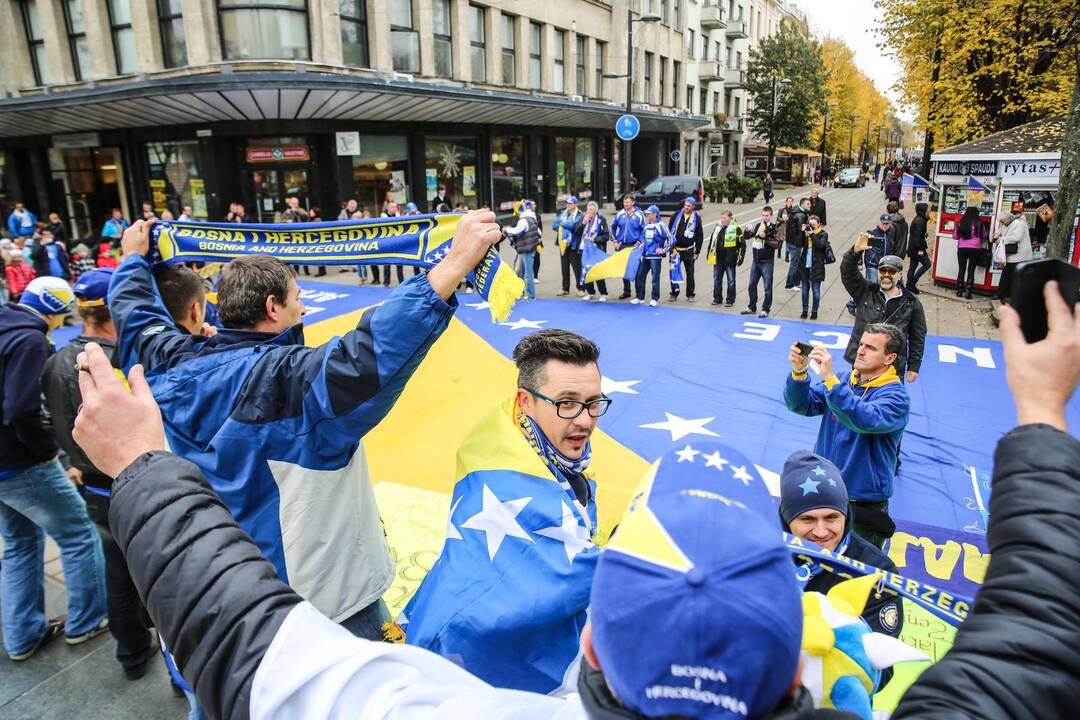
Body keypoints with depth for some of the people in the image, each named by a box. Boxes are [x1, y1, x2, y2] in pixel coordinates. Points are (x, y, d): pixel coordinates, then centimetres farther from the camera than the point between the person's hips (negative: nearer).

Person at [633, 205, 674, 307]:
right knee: (639, 276, 7)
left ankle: (655, 299, 9)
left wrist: (664, 250, -9)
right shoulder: (646, 225, 11)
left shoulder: (660, 225, -9)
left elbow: (671, 239, -9)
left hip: (656, 257, -7)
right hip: (645, 256, 7)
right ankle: (639, 297, 19)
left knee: (655, 278, -1)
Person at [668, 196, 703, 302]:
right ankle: (674, 293, 14)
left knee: (690, 273, 5)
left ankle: (690, 294, 15)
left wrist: (697, 252, -1)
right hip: (675, 249, 1)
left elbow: (700, 236, 3)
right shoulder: (676, 216, 3)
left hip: (688, 251, -1)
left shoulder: (697, 219, 1)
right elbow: (669, 231, 7)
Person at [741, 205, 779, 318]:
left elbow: (777, 244, -15)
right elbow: (746, 236, 17)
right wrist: (748, 230, -4)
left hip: (767, 262, -6)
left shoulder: (774, 228, -7)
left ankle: (765, 309, 10)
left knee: (767, 287, 1)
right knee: (752, 285, 13)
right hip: (755, 261, 6)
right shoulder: (758, 225, 8)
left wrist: (765, 237, -25)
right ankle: (752, 307, 25)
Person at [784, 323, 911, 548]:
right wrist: (799, 371, -24)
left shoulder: (896, 395, -15)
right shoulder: (844, 381, 2)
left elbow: (866, 419, -35)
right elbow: (801, 404, -6)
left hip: (863, 504, -5)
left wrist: (829, 378, -40)